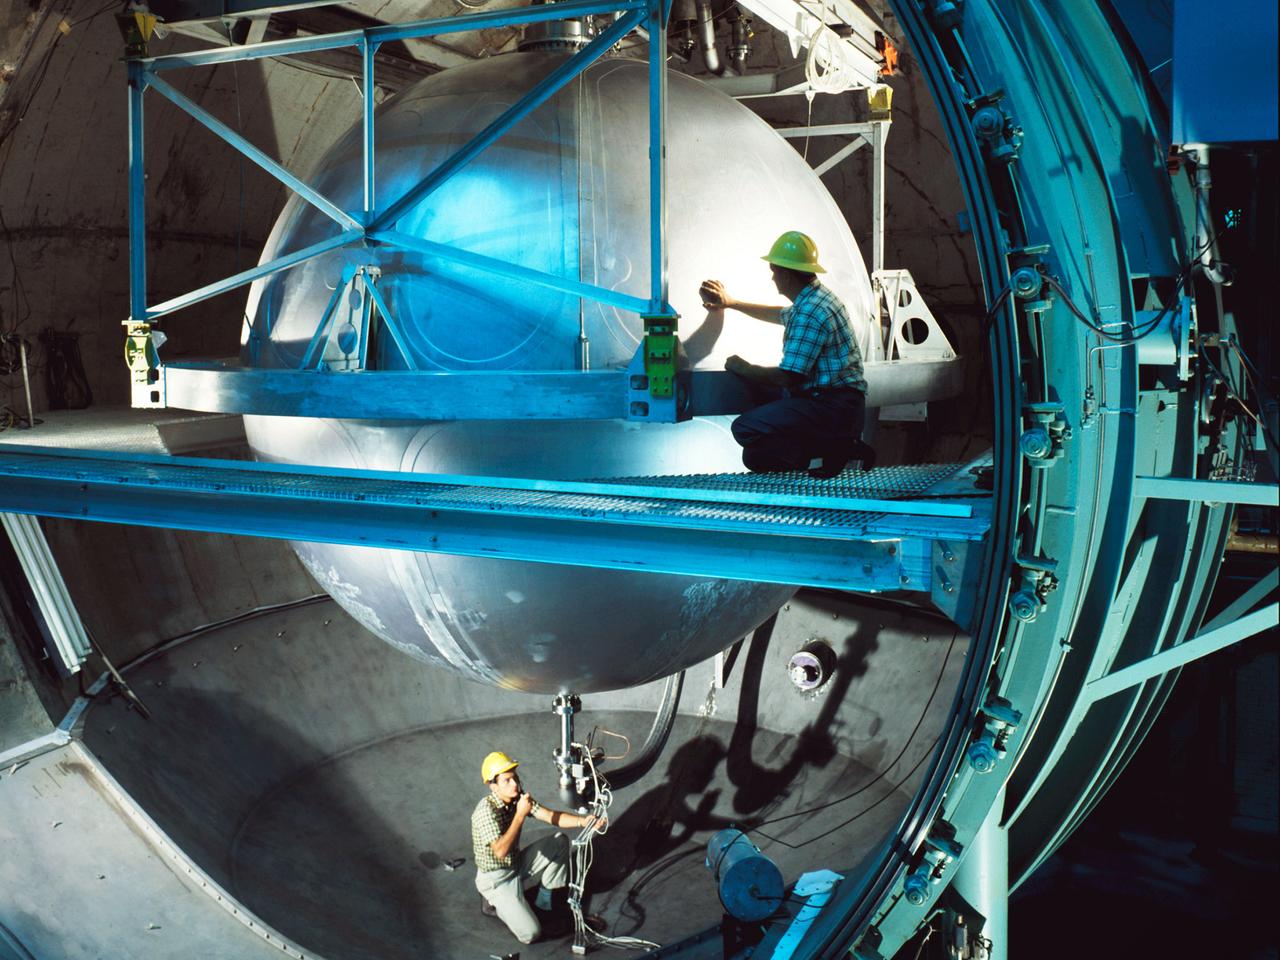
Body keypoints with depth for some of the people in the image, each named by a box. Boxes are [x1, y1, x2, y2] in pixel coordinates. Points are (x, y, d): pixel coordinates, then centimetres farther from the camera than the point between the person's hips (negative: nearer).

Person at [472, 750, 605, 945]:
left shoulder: (518, 798, -6)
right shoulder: (486, 810, -29)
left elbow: (551, 816, -10)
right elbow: (500, 851, -37)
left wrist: (583, 821, -27)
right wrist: (520, 815, -36)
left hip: (517, 865, 8)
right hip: (496, 878, -7)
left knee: (560, 842, -2)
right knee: (530, 933, -19)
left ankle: (543, 903, 11)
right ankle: (494, 903, 9)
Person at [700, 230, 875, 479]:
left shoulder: (809, 313, -19)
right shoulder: (819, 297, 16)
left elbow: (789, 377, -21)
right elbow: (781, 315, 39)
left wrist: (743, 368, -4)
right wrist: (730, 303, 44)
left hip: (834, 408, -11)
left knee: (745, 429, -20)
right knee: (754, 459, 14)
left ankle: (830, 452, -15)